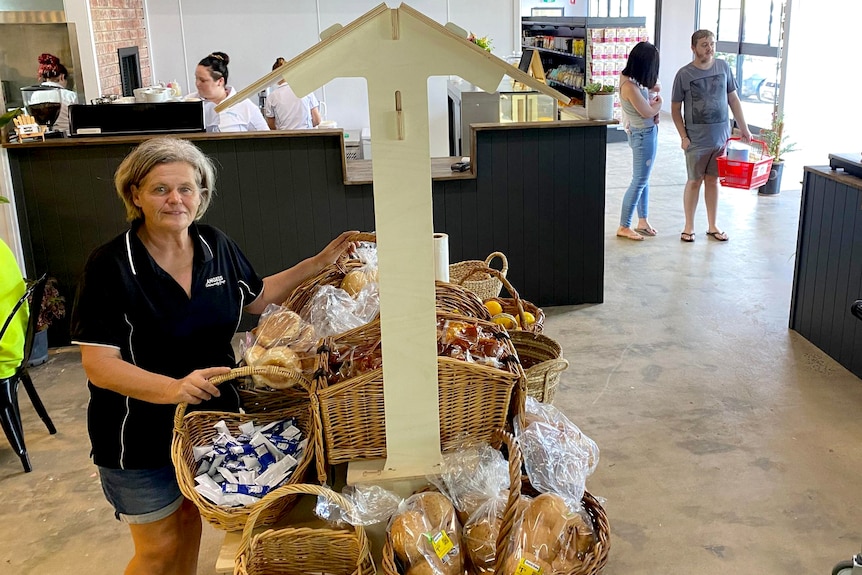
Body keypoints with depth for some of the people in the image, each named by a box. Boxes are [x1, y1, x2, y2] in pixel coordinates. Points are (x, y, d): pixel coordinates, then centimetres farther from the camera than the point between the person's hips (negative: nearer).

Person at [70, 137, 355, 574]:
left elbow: (256, 297, 14)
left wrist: (319, 263, 7)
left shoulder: (216, 247, -3)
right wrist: (173, 388, -37)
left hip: (213, 419, 5)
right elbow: (98, 364, -22)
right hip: (141, 438, -5)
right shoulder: (111, 265, -20)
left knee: (190, 522, 21)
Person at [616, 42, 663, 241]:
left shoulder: (629, 78, 1)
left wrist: (651, 93, -3)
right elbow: (648, 111, -17)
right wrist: (659, 101, 1)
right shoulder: (630, 86, -27)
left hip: (646, 132, 10)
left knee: (643, 179, 17)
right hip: (643, 135, -10)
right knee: (639, 181, -1)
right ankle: (624, 227, 8)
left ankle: (643, 221, 28)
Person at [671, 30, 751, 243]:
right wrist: (683, 136, -8)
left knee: (713, 180, 11)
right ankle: (689, 226, 17)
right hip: (697, 139, -3)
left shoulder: (723, 67, 3)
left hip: (721, 137, 3)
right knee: (695, 181, 5)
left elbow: (733, 99, 10)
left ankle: (712, 226, 21)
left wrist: (744, 128, 8)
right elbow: (675, 108, -1)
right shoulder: (684, 74, -7)